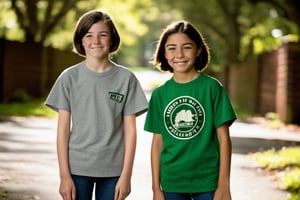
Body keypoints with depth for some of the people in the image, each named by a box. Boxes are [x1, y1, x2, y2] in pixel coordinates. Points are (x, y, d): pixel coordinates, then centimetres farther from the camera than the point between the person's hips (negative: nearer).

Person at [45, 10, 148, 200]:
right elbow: (63, 129, 0)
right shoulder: (70, 77, 0)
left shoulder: (126, 78, 0)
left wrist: (126, 175, -4)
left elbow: (130, 129, 0)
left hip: (113, 169, 0)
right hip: (77, 168, 0)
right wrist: (64, 175, -4)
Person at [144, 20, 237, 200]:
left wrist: (224, 185, -9)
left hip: (208, 181, -2)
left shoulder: (212, 87, -4)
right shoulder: (160, 94, 3)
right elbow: (157, 142, 6)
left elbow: (224, 138, -5)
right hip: (171, 183, 3)